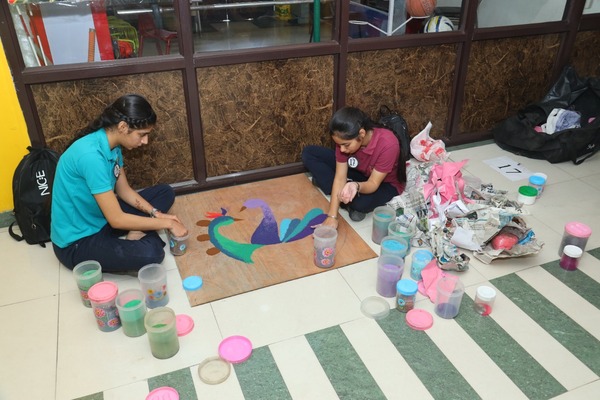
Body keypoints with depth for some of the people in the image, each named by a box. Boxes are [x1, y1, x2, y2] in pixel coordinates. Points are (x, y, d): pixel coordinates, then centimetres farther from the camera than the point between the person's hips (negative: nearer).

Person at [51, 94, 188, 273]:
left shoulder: (112, 145, -3)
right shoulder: (91, 155, -31)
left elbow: (124, 190, 9)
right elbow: (117, 219, -28)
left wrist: (156, 213, -5)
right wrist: (167, 223, -19)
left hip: (101, 220, 9)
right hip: (76, 242, -9)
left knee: (165, 192, 7)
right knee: (152, 253, -33)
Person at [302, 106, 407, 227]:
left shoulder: (387, 144, -37)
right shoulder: (345, 140, -23)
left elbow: (373, 184, -31)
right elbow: (340, 177, -22)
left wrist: (356, 186, -54)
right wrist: (332, 216, -27)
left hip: (386, 184, -4)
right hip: (359, 173, 5)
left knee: (361, 203, -41)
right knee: (309, 153, -9)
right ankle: (344, 192, -12)